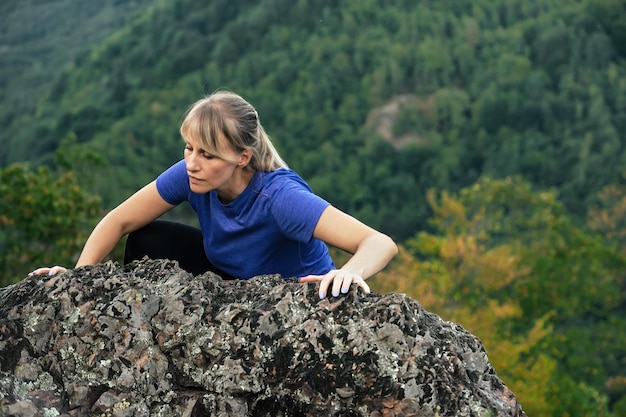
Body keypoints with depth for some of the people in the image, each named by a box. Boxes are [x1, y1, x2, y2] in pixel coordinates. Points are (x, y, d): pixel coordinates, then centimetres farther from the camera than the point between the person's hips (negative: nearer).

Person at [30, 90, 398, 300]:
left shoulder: (279, 196, -37)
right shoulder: (192, 175, -21)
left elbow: (381, 244, -44)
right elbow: (119, 221, -10)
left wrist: (351, 272, -65)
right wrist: (80, 272, -25)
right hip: (232, 279, 5)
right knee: (147, 241, -9)